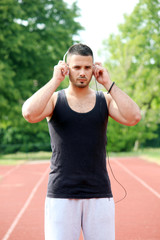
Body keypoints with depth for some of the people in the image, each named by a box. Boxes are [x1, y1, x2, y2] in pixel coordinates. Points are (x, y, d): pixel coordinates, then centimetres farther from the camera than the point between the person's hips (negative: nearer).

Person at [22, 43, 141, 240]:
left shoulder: (105, 100, 7)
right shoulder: (54, 100, 3)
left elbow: (133, 118, -11)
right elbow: (30, 114, -19)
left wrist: (108, 83, -8)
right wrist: (55, 80, -12)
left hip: (99, 195, 2)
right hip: (61, 196, -1)